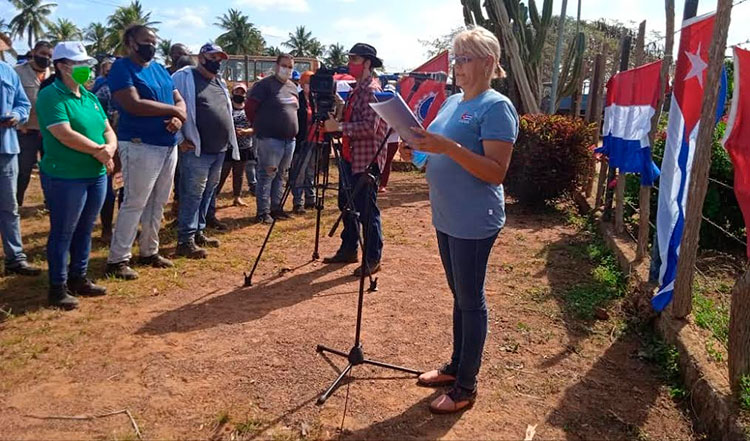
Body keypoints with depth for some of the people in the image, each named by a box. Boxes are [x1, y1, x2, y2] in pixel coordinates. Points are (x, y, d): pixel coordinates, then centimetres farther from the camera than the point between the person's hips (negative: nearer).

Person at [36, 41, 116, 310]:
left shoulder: (90, 97, 13)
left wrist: (110, 149, -11)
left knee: (85, 230, 15)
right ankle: (58, 287, 14)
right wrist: (98, 150, -13)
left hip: (97, 175, 8)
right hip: (65, 178, -7)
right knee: (63, 233, 2)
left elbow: (108, 130, 10)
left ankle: (78, 278, 29)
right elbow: (65, 135, -22)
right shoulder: (51, 96, -12)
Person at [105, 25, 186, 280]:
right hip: (140, 146, -8)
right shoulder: (122, 68, -7)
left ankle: (149, 252, 24)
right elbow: (134, 104, -21)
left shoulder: (159, 69, 16)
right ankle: (117, 260, 4)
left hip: (169, 146, 8)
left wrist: (178, 118, -9)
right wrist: (171, 110, -12)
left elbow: (180, 100, 14)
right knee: (135, 203, -6)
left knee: (158, 203, 12)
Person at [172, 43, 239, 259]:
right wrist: (180, 139, -14)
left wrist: (228, 142, 17)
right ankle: (185, 241, -2)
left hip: (219, 150, 8)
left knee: (207, 193, 14)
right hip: (196, 150, -8)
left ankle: (198, 232, 25)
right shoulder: (185, 77, -5)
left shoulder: (220, 82, 18)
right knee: (193, 195, -7)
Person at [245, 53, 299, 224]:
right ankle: (263, 212, 0)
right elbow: (250, 107, -6)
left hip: (289, 139, 7)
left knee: (280, 175, 12)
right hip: (270, 138, -7)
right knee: (267, 174, -5)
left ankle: (276, 207, 20)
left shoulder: (293, 87, 16)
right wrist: (260, 126, 1)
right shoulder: (265, 84, -6)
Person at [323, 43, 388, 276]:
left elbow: (370, 126, -23)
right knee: (347, 205, 15)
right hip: (350, 156, 10)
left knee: (366, 209, -4)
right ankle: (348, 250, 28)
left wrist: (340, 127, -24)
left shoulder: (372, 90, -12)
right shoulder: (356, 90, 16)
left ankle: (373, 259, 5)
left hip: (366, 159, -10)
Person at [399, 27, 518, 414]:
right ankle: (456, 365, 33)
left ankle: (466, 385, 17)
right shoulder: (452, 102, 12)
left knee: (471, 301, 3)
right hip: (446, 219, 8)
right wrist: (418, 152, 0)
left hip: (474, 223, -8)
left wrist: (448, 146, -29)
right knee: (459, 296, 18)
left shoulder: (496, 107, -13)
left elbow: (496, 172, -21)